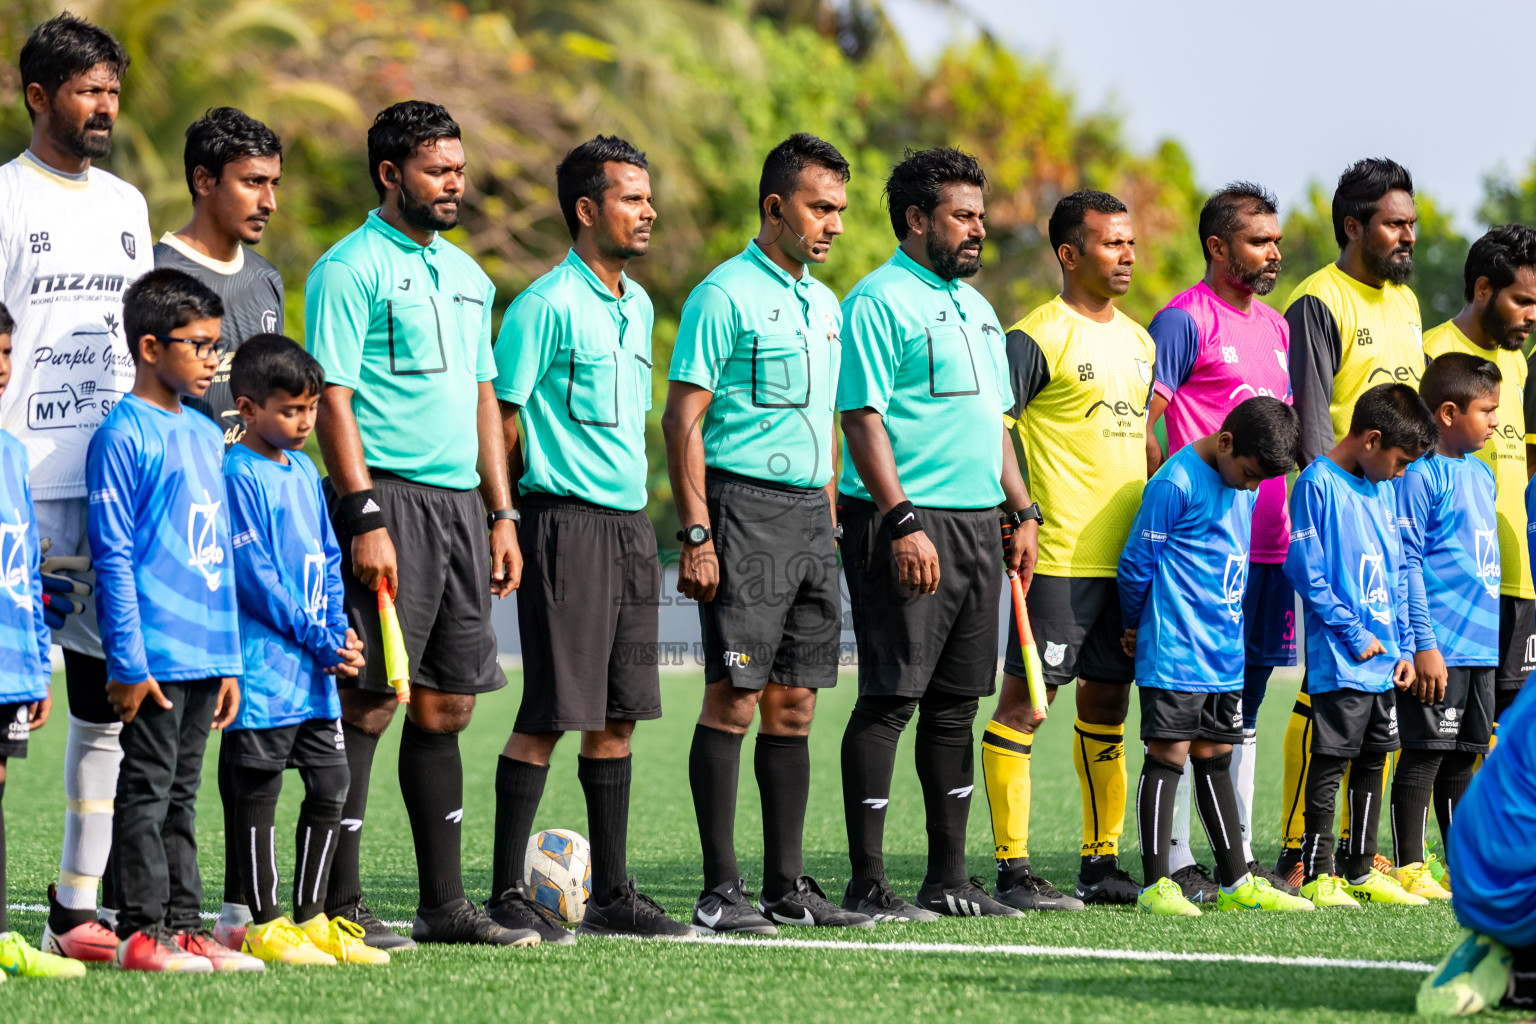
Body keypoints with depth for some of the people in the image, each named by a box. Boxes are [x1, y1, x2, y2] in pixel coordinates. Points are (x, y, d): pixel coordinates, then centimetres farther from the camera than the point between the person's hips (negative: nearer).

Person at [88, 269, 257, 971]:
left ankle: (181, 925, 14)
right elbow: (114, 557, -12)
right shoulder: (124, 435, -9)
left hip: (203, 657, 8)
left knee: (181, 794, 11)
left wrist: (229, 659, 16)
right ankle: (141, 932, -2)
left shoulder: (206, 436, 15)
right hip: (154, 657, -8)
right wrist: (127, 661, -16)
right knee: (147, 788, -4)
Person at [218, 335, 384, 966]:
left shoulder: (304, 473, 15)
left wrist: (339, 631, 2)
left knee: (330, 787, 8)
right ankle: (261, 925, 4)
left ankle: (310, 919, 16)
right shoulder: (239, 476, -11)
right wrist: (317, 638, -14)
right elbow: (254, 574, -16)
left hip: (315, 674, 8)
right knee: (257, 794, -1)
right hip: (263, 669, -8)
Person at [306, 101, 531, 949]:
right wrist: (366, 519, -18)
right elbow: (332, 401, -12)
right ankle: (339, 906, -6)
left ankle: (444, 903, 13)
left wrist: (501, 513, 17)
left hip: (460, 504, 8)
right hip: (388, 499, -8)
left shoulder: (465, 274, 18)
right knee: (368, 703, -8)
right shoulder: (351, 269, -6)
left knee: (445, 706, 8)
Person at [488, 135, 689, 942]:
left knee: (617, 716, 9)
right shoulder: (546, 305, -10)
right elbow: (502, 420, -10)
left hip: (629, 523, 8)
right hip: (566, 522, -8)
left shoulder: (636, 306, 16)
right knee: (549, 715, -7)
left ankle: (612, 892, 15)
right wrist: (507, 525, -12)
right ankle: (508, 894, -2)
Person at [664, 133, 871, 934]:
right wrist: (695, 534, -17)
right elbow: (683, 418, -11)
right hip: (745, 505, -8)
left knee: (793, 706, 8)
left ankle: (786, 885, 12)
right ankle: (720, 891, -6)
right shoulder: (726, 295, -8)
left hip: (809, 514, 8)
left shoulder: (824, 305, 17)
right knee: (734, 697, -8)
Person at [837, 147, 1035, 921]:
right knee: (889, 700, -8)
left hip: (977, 527, 9)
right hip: (908, 524, -9)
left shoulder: (974, 306, 19)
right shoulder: (879, 302, -9)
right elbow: (862, 419, -15)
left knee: (955, 705, 10)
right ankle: (867, 883, -6)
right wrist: (902, 521, -22)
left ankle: (948, 877, 16)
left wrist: (1021, 512, 17)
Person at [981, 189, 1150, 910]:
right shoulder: (1037, 337, -8)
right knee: (1025, 702, -5)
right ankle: (1013, 871, -5)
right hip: (1059, 558, -8)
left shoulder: (1138, 341, 17)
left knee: (1107, 702, 12)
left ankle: (1101, 864, 19)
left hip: (1130, 555, 8)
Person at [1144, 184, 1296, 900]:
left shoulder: (1276, 326, 18)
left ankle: (1242, 856, 16)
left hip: (1270, 540, 8)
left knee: (1243, 706, 12)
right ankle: (1175, 861, -4)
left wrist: (1295, 520, 19)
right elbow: (1140, 424, -12)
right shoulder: (1185, 319, -7)